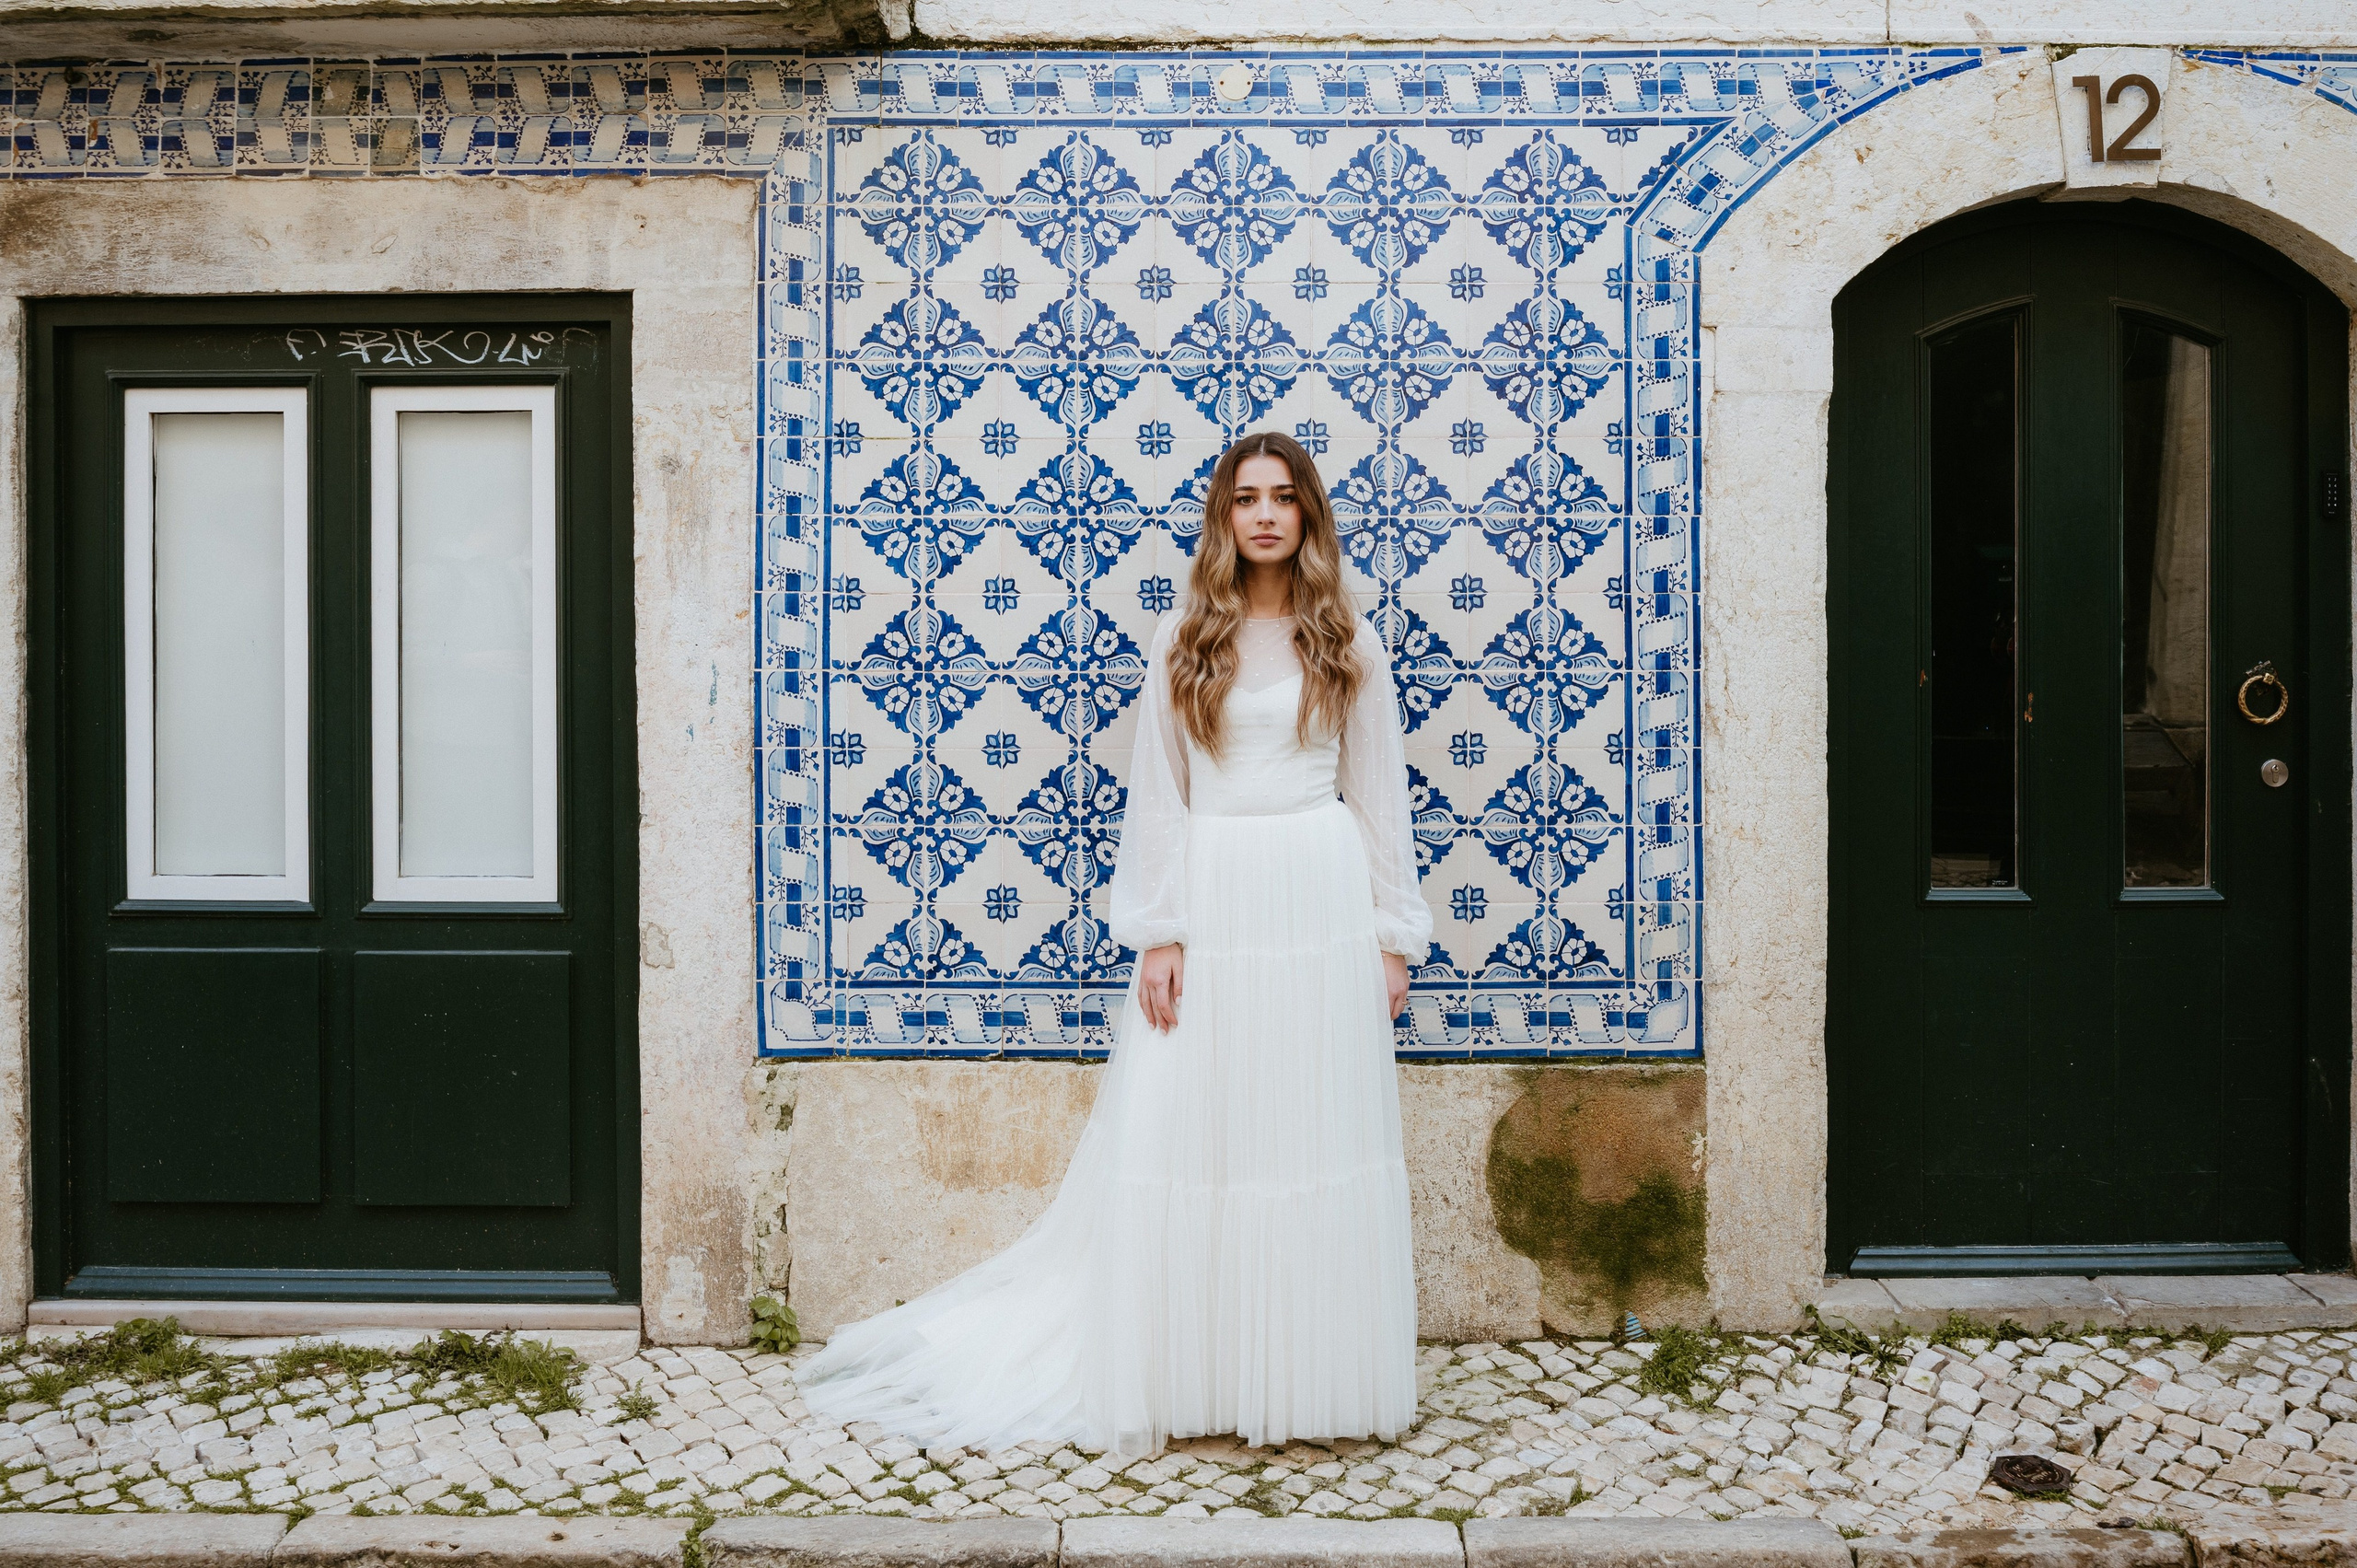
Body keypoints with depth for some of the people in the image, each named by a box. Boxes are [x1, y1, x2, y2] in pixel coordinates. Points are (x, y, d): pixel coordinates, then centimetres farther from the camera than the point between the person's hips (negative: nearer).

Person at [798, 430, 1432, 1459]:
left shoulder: (1347, 643, 7)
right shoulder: (1185, 639, 6)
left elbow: (1379, 795, 7)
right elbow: (1156, 795, 3)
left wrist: (1393, 937, 4)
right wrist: (1157, 934, -4)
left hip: (1321, 905, 0)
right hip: (1209, 903, 0)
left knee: (1318, 1137, 3)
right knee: (1181, 1136, 1)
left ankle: (1316, 1381, 16)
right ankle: (1182, 1375, 14)